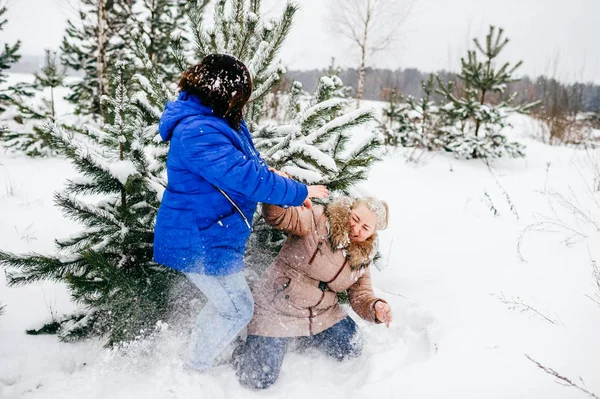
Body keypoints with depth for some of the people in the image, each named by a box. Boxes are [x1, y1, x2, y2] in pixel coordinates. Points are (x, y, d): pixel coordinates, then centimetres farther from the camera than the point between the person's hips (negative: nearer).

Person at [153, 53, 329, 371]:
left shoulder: (211, 120, 5)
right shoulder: (198, 133, -29)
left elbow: (247, 158, 20)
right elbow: (246, 179, -32)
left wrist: (270, 173, 1)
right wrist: (300, 192, -20)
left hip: (207, 235, 10)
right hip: (201, 243, -10)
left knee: (224, 302, 27)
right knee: (238, 310, 7)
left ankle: (193, 355, 44)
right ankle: (194, 370, 25)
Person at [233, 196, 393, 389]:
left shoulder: (363, 258, 1)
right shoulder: (318, 220, -19)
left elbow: (360, 294, 4)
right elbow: (278, 216, -34)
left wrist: (375, 307, -19)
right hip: (277, 310, -6)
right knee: (259, 380, -11)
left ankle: (305, 338, 25)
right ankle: (249, 346, 23)